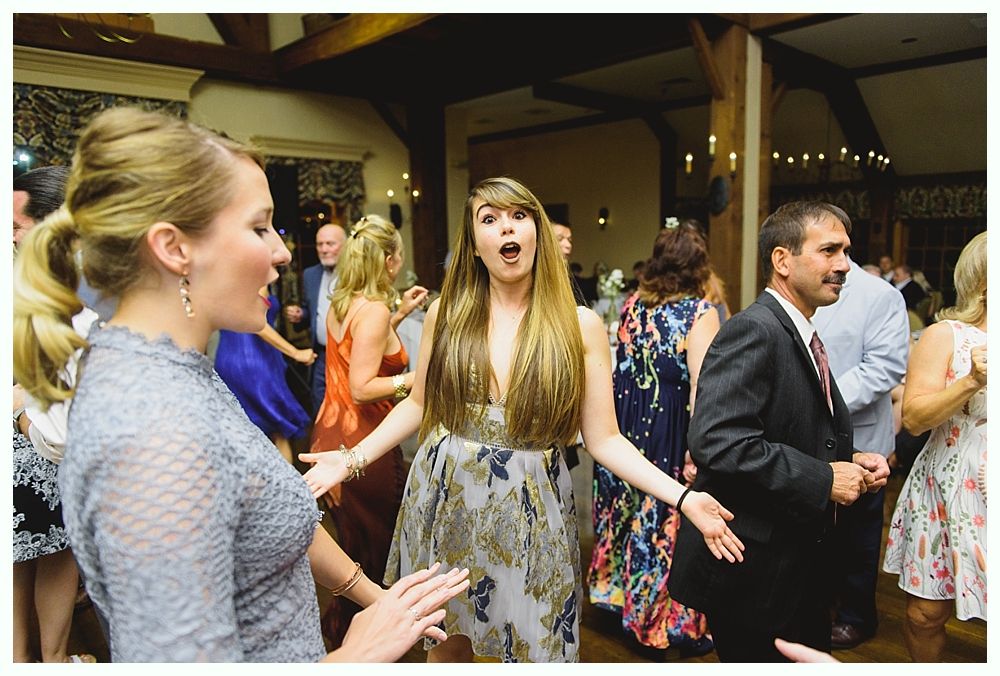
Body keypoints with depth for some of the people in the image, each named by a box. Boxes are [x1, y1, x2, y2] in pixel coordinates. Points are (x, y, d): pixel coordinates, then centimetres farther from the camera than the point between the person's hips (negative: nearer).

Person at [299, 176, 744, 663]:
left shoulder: (580, 325, -6)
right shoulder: (446, 312, -1)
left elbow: (603, 439, -5)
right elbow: (418, 404, 8)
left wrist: (682, 497, -15)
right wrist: (354, 458, 0)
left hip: (530, 513, -1)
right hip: (444, 503, 2)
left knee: (528, 649, 14)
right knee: (445, 644, 18)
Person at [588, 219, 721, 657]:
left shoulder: (633, 304, 3)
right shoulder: (700, 312, -13)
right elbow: (702, 384, -20)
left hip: (630, 424, 5)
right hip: (672, 430, -5)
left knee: (632, 509, 20)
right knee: (673, 521, 7)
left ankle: (622, 593, 38)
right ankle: (679, 623, 23)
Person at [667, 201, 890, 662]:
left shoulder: (801, 336, 11)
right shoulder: (752, 330, -20)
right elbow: (715, 441, -31)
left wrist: (848, 461, 1)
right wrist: (823, 479, -24)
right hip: (752, 571, -9)